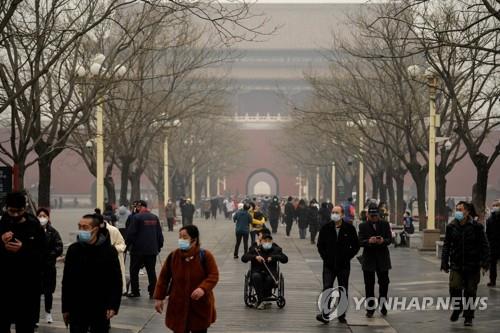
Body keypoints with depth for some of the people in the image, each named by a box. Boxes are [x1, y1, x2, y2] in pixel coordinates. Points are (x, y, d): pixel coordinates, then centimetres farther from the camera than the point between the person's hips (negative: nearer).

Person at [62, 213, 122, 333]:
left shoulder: (109, 251, -5)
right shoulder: (73, 250, 0)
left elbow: (116, 281, -4)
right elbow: (66, 281, 5)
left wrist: (113, 306, -13)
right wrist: (65, 308, 4)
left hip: (100, 309, -1)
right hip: (77, 309, 1)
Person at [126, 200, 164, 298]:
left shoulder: (137, 217, -10)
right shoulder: (155, 217, 8)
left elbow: (131, 233, -11)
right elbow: (159, 233, 13)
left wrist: (128, 244, 1)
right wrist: (159, 246, 21)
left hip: (138, 250, -5)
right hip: (152, 250, 5)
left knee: (134, 271, 6)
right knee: (151, 271, 7)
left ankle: (135, 291, 6)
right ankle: (153, 292, 3)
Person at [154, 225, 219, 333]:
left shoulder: (205, 256, -10)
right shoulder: (173, 256, -2)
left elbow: (214, 276, -12)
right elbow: (164, 277, 5)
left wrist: (203, 288, -30)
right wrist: (159, 298, 3)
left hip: (201, 306, -2)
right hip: (178, 306, 2)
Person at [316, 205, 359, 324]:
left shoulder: (349, 228, -1)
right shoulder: (326, 228, 1)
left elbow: (356, 246, 6)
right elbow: (320, 245, 11)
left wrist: (347, 257, -1)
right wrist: (325, 257, 3)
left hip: (344, 265, 0)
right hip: (329, 264, 0)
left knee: (343, 291, 6)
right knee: (327, 288, -9)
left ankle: (342, 315, 14)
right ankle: (325, 314, -10)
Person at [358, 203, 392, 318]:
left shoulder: (385, 224, 5)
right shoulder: (363, 226, 2)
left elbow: (390, 239, -1)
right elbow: (360, 242, -7)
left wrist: (383, 241, -23)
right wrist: (369, 241, -27)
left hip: (382, 258, 1)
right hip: (368, 259, -1)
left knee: (384, 283, 4)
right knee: (369, 284, 0)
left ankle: (383, 306, 18)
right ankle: (370, 308, 5)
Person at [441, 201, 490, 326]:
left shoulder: (476, 227, -5)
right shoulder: (451, 227, 2)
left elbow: (484, 245, -2)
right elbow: (446, 245, 8)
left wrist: (485, 262, -9)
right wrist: (444, 263, 3)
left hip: (472, 265, -1)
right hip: (456, 264, 1)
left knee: (470, 291, 5)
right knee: (454, 287, -14)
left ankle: (468, 317, 19)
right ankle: (457, 309, 13)